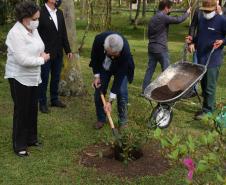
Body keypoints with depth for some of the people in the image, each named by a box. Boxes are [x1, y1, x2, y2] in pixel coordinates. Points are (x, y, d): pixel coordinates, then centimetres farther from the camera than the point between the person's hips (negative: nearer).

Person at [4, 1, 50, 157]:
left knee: (33, 109, 16)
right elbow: (22, 59, -28)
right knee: (21, 111, 2)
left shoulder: (33, 30, 4)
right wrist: (42, 59, -16)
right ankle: (19, 145, 15)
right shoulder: (16, 33, -22)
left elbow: (38, 48, 19)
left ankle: (31, 138, 32)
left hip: (33, 77, 8)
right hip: (20, 78, -8)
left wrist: (42, 54, -4)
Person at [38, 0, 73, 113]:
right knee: (44, 79, 5)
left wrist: (68, 50, 12)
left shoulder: (59, 13, 9)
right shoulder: (40, 13, -12)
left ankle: (54, 99, 29)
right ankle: (42, 103, 17)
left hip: (58, 53, 6)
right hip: (45, 53, -6)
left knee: (56, 78, 15)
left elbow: (63, 33, 13)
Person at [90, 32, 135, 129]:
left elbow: (119, 77, -36)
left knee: (121, 93, -14)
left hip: (121, 68, -2)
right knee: (98, 92, -2)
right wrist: (96, 75, -11)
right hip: (103, 67, 3)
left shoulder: (125, 52, -42)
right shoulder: (99, 39, -35)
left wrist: (110, 101, -35)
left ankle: (123, 121, 4)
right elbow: (94, 56, -11)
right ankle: (101, 119, 16)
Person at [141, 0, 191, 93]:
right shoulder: (163, 17, -14)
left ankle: (144, 89, 12)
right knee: (166, 70, 2)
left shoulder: (153, 18, 13)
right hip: (161, 48, -8)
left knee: (150, 69, 10)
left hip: (151, 47, 8)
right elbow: (178, 20, -13)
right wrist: (187, 12, 3)